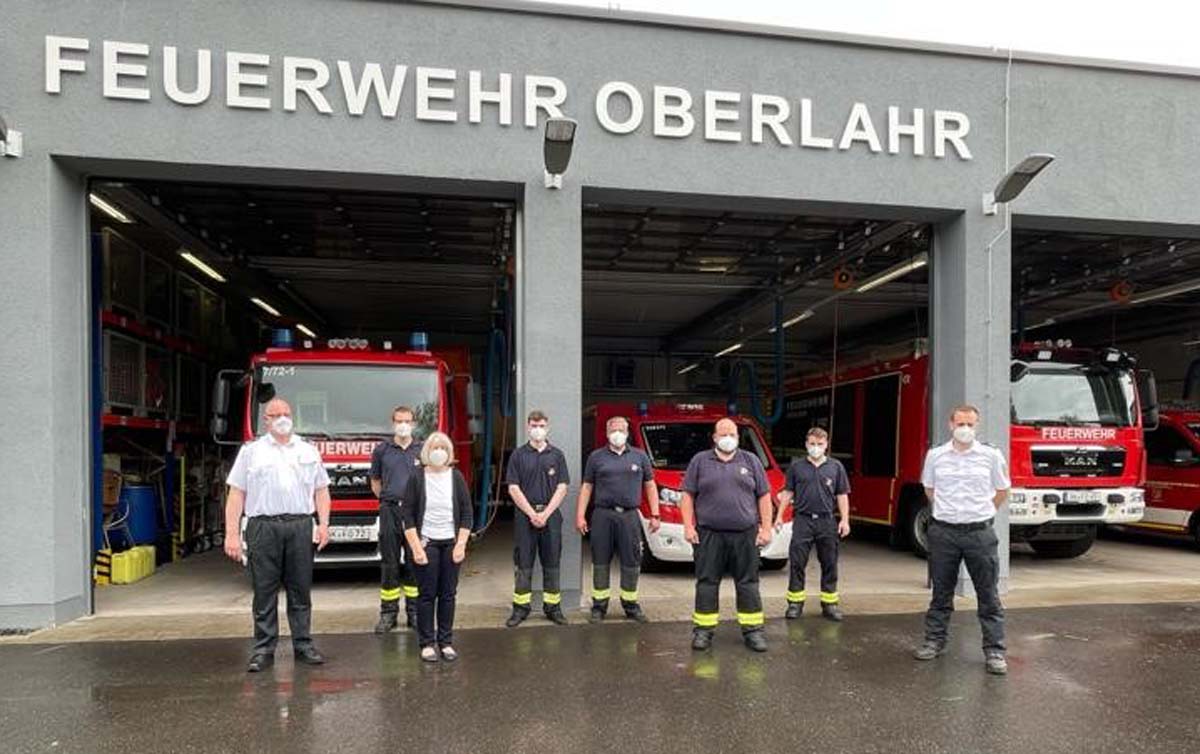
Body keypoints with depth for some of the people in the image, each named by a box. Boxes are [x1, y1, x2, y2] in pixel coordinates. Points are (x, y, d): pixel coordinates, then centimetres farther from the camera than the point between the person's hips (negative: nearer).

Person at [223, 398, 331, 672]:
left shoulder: (308, 451, 16)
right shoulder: (251, 451, 9)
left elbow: (321, 491, 15)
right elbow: (236, 494, 3)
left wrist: (323, 524, 2)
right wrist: (231, 534, -5)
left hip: (301, 526, 2)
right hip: (263, 526, -2)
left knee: (301, 590, 6)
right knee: (264, 591, 2)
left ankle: (303, 645, 14)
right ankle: (264, 650, 10)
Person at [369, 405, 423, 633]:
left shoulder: (423, 450, 4)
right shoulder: (382, 450, 5)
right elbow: (375, 481, 15)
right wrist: (388, 500, 10)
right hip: (390, 512, 0)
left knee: (415, 562, 5)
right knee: (389, 563, 3)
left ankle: (414, 612, 14)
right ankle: (388, 613, 12)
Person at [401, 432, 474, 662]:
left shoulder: (456, 477, 3)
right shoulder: (417, 478, -3)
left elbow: (467, 513, 4)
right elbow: (407, 515, -4)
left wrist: (461, 544, -3)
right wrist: (416, 547, -10)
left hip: (451, 543, 2)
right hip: (426, 542, -2)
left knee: (448, 594, 5)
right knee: (427, 595, 2)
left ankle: (446, 642, 15)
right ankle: (427, 643, 11)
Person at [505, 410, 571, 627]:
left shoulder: (557, 455, 6)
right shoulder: (518, 455, 3)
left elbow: (562, 487, 1)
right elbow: (513, 488, -2)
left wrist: (546, 513, -10)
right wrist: (532, 513, -11)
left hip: (551, 515, 1)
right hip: (525, 514, -1)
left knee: (551, 564, 6)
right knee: (523, 564, 3)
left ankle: (553, 606, 15)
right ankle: (520, 608, 10)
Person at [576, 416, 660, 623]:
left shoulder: (640, 456, 12)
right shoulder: (596, 457, 9)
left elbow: (650, 486, 12)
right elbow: (586, 487, 8)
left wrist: (654, 515, 6)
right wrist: (580, 515, 1)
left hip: (630, 515, 1)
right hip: (603, 515, -1)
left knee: (631, 563, 4)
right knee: (600, 562, 3)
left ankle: (631, 606, 17)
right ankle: (599, 606, 12)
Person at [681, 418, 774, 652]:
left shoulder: (751, 461, 11)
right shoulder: (700, 461, 7)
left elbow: (764, 497, 9)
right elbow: (688, 495, 5)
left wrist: (766, 528, 1)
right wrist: (688, 526, -4)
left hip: (745, 534, 1)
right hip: (709, 534, -1)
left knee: (748, 582, 5)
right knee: (707, 582, 2)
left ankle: (752, 629, 13)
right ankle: (703, 629, 10)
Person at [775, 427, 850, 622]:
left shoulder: (836, 467, 6)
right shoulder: (796, 466, 6)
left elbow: (842, 495, 6)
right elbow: (788, 493, 9)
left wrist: (845, 520, -1)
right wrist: (779, 515, 4)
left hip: (827, 521, 1)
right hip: (803, 519, 0)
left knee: (829, 564, 6)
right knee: (796, 563, -1)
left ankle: (829, 604, 16)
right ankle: (795, 603, 8)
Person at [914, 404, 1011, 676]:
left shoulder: (992, 456, -1)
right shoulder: (935, 455, 3)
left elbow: (1002, 492, 12)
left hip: (980, 533, -1)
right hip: (943, 532, 2)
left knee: (989, 595, 1)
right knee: (941, 592, 11)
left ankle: (994, 650, 8)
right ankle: (935, 641, 22)